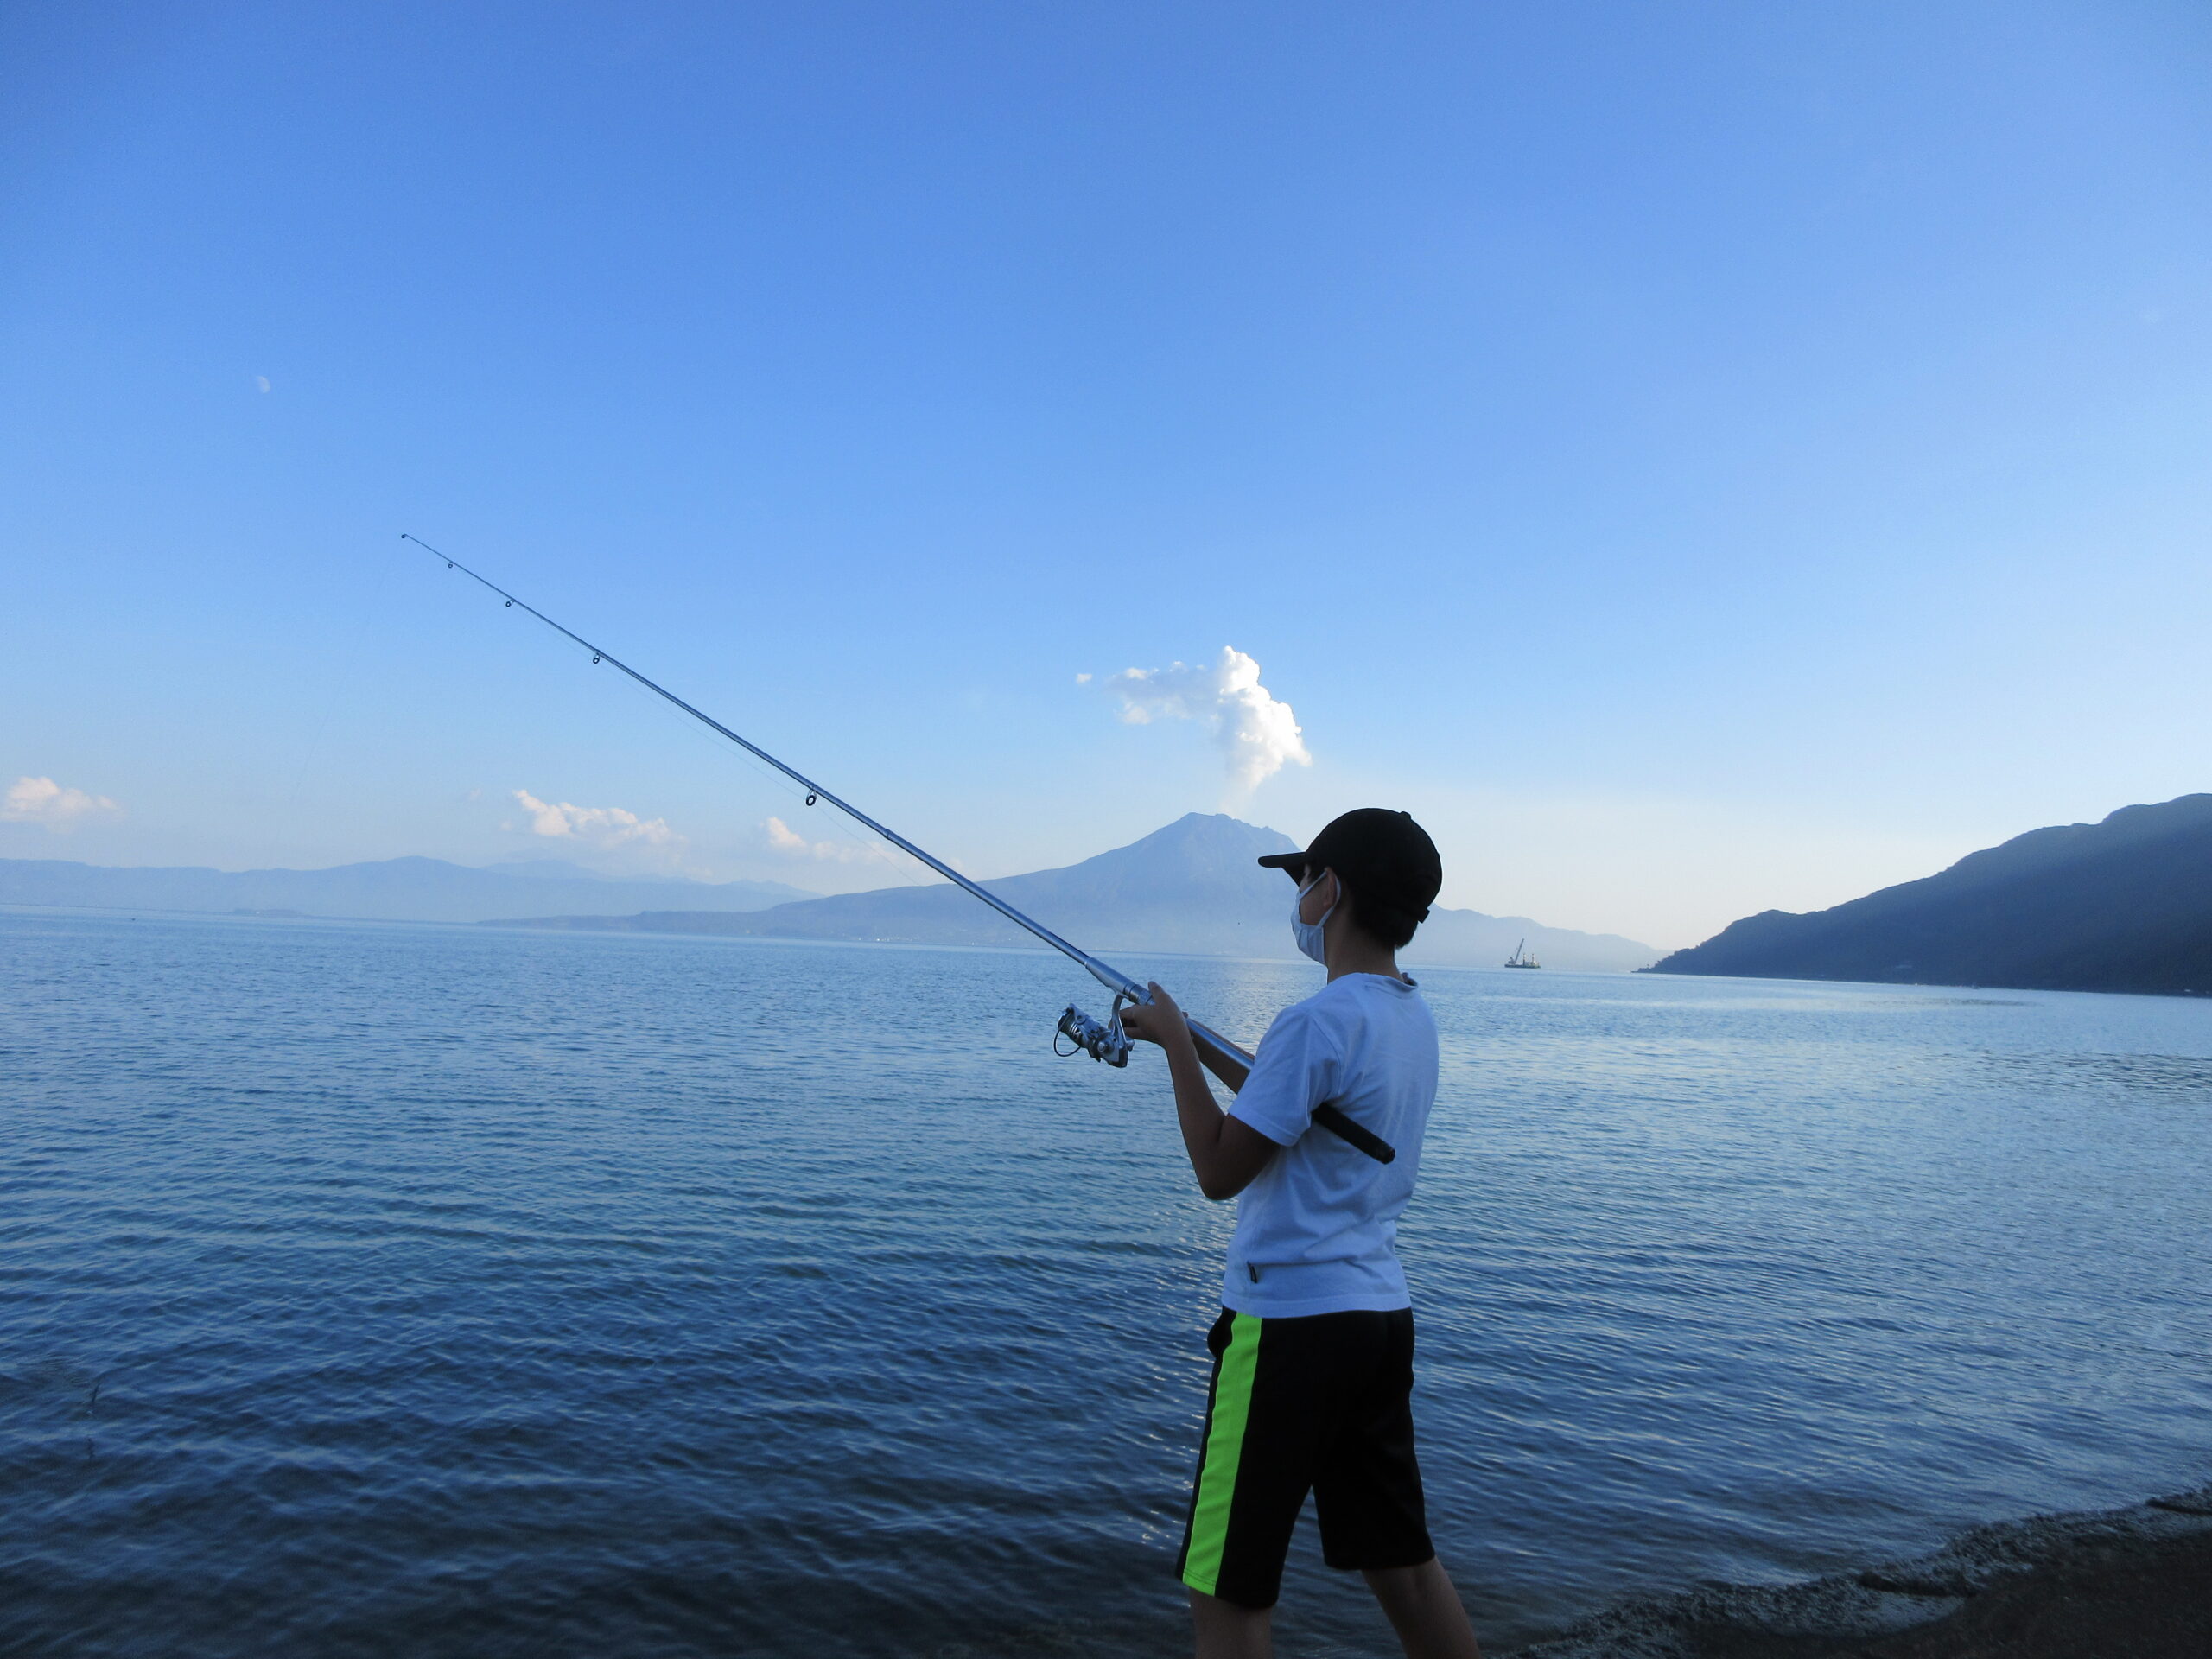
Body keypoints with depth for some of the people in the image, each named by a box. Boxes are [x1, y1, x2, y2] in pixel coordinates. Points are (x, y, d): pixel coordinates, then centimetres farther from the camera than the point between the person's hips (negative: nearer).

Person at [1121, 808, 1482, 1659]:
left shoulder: (1316, 1022, -20)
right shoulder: (1414, 1018, 8)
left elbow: (1219, 1171, -16)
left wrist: (1177, 1045, -6)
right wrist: (1193, 1041, 20)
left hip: (1290, 1323, -9)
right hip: (1382, 1311, 9)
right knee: (1403, 1563, 20)